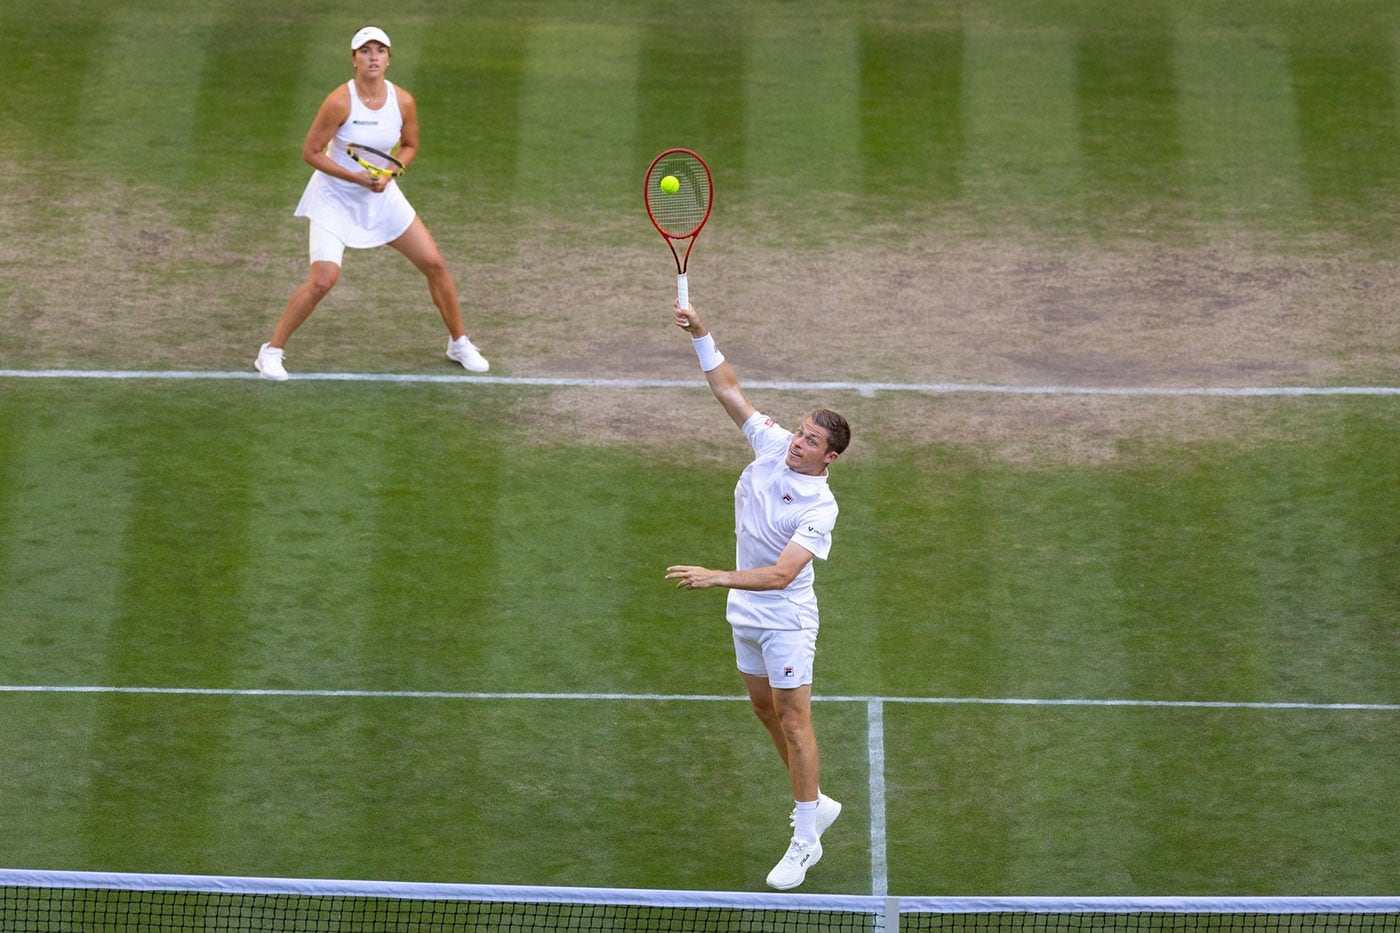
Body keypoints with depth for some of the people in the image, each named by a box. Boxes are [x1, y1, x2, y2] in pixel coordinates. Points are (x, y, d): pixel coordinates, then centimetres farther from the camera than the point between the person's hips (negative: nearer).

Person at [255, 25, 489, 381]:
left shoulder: (403, 102, -9)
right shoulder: (340, 102, -22)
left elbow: (409, 146, 9)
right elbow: (311, 152, -16)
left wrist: (388, 173, -10)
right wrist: (356, 177, -24)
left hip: (382, 195, 5)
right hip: (335, 197, -5)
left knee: (435, 265, 3)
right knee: (323, 280, -20)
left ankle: (460, 344, 24)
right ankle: (271, 351, -3)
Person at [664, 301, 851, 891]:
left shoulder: (820, 509, -26)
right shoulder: (772, 444, -7)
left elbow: (782, 574, -34)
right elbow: (728, 389, -3)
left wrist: (716, 577, -42)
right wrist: (700, 336, -15)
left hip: (786, 617, -8)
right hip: (747, 613, 8)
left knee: (794, 720, -4)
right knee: (765, 709, 17)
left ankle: (805, 841, 2)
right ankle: (816, 803, 34)